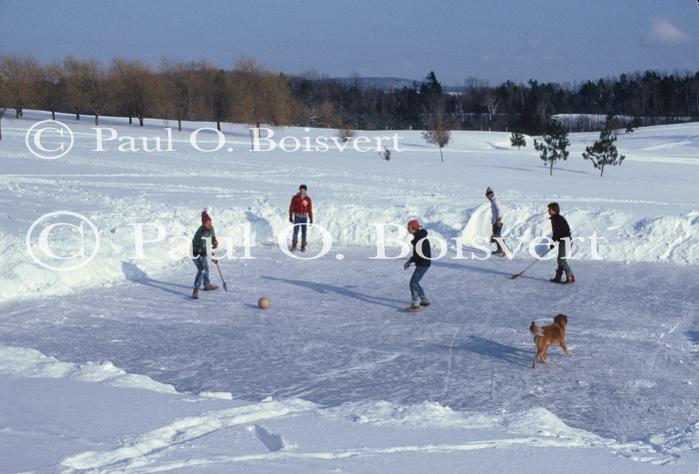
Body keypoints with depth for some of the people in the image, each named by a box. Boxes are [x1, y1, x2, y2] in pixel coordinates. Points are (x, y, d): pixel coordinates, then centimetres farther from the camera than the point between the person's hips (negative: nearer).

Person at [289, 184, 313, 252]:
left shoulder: (308, 199, 1)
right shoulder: (295, 198, -4)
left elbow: (310, 209, 5)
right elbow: (291, 208, -2)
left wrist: (311, 219, 4)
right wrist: (291, 217, -5)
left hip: (304, 217, 2)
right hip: (297, 217, -2)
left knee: (304, 232, 4)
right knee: (295, 232, -8)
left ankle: (303, 247, 10)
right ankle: (294, 246, -3)